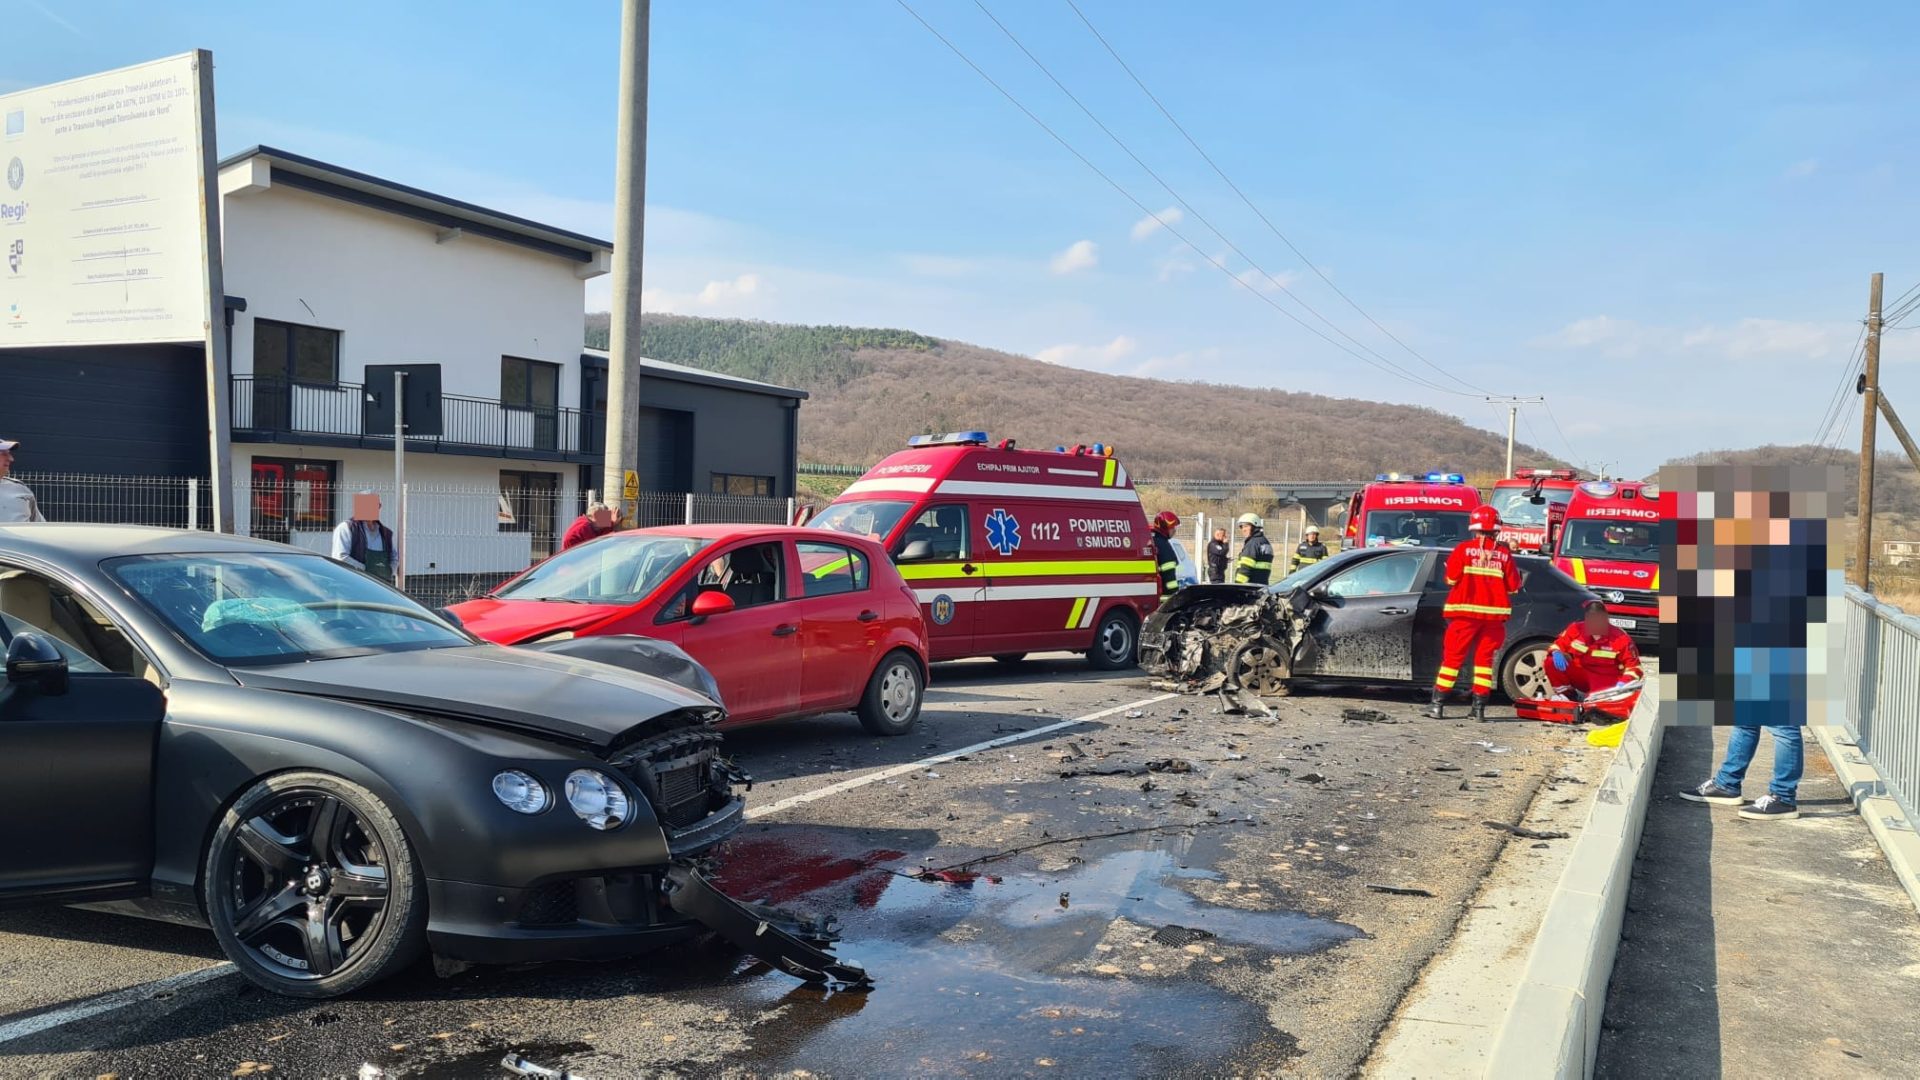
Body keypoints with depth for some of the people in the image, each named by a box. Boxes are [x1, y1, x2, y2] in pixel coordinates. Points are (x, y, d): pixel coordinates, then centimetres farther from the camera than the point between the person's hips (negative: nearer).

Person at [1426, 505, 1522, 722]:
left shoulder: (1463, 548, -7)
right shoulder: (1505, 553, 0)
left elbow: (1451, 578, -6)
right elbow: (1513, 586, 3)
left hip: (1466, 611, -2)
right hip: (1494, 613, 2)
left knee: (1453, 657, 3)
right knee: (1485, 658, 9)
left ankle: (1437, 704, 2)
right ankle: (1479, 707, 7)